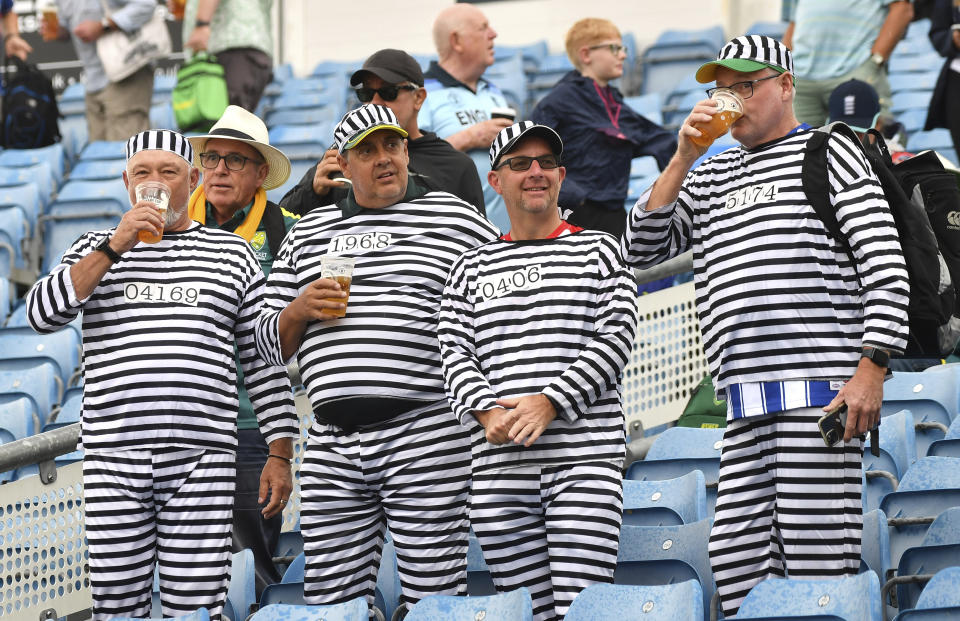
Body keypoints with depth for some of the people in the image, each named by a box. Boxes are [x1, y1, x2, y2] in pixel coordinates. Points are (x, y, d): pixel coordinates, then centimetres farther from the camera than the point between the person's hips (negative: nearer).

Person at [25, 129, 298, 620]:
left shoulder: (232, 253, 12)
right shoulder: (95, 250, 14)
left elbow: (263, 359, 11)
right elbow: (43, 314, -3)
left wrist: (280, 455, 4)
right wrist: (115, 247, -10)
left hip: (201, 460, -1)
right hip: (113, 459, 1)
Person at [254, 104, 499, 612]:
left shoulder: (457, 219, 9)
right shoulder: (307, 233, 19)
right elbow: (270, 344, 20)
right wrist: (299, 309, -1)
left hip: (427, 441, -3)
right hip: (332, 447, 4)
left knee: (434, 601, -6)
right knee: (329, 603, 1)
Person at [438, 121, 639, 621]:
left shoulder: (597, 251, 12)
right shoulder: (472, 268, 19)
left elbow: (617, 336, 0)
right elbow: (455, 350, 10)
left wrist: (550, 402, -12)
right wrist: (487, 411, -11)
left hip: (584, 458, -3)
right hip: (498, 462, 3)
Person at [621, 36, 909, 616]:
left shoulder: (828, 152, 7)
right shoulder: (713, 176, 25)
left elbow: (886, 265, -2)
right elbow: (642, 249, 16)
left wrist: (871, 368, -13)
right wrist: (683, 160, 6)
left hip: (818, 392, -6)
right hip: (747, 406, 6)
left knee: (817, 565, -11)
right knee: (736, 567, -1)